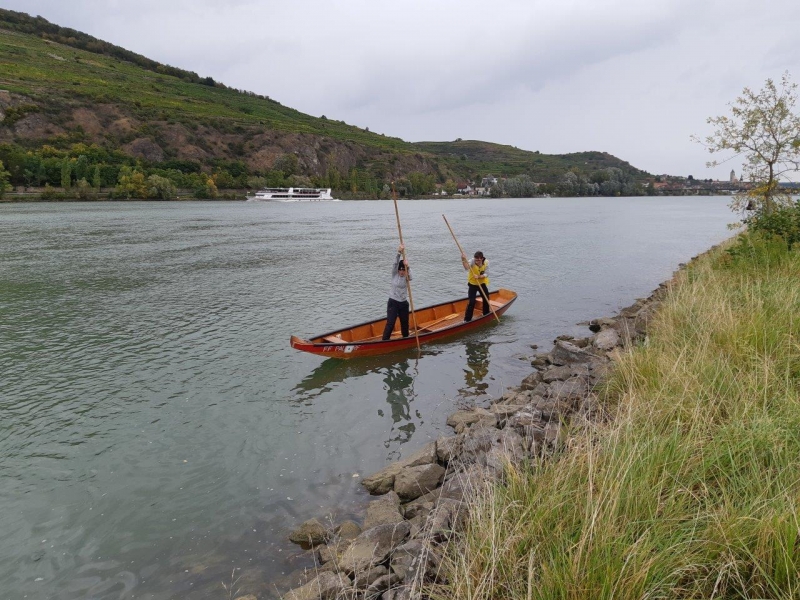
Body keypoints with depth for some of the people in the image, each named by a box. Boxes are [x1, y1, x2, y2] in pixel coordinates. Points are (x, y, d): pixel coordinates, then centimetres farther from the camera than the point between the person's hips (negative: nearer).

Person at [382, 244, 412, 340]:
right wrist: (399, 253, -35)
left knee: (405, 324, 14)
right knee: (390, 323, -11)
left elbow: (410, 277, -24)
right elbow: (395, 263, -19)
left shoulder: (407, 277, 0)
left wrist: (408, 267, -43)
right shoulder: (394, 274, -3)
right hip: (393, 302, -3)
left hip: (404, 303, 3)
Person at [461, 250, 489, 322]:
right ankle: (467, 319, -5)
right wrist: (463, 260, -62)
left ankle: (486, 315, 42)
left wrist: (479, 277, -32)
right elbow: (467, 267, -44)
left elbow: (486, 274, -15)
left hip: (482, 284, 4)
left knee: (486, 299, 18)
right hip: (472, 284, -4)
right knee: (472, 302, -13)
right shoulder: (472, 261, -24)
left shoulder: (486, 262, -14)